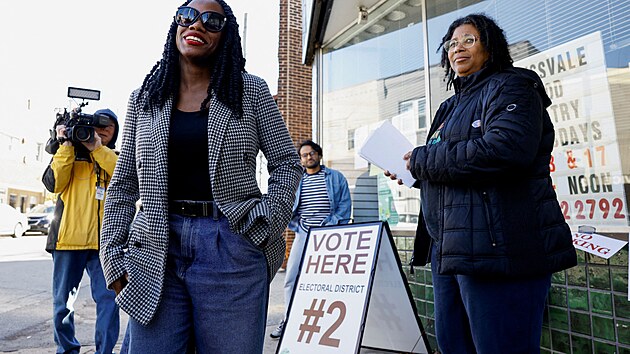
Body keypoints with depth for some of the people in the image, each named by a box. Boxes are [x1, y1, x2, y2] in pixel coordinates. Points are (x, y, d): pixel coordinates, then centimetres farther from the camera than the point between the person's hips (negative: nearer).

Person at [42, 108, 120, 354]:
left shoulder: (115, 157, 15)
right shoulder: (70, 152, 14)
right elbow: (54, 183, -1)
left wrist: (97, 148, -12)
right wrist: (66, 145, -6)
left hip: (104, 240, -1)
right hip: (69, 238, 1)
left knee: (108, 300, -9)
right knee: (63, 302, 10)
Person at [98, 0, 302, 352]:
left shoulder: (251, 91, 4)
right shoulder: (144, 98, 11)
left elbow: (287, 163, 5)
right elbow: (123, 186, 13)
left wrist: (265, 227, -6)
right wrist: (115, 255, 7)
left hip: (232, 249, -2)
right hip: (156, 252, 2)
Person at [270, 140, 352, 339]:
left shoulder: (336, 177, 8)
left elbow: (345, 204, 2)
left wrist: (332, 226, -9)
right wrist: (295, 225, 4)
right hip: (303, 234, 3)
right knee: (291, 277, -2)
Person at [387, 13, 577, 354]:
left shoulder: (510, 87, -2)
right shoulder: (451, 106, 22)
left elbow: (504, 150, -23)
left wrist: (422, 159, -13)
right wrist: (412, 174, 9)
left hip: (497, 248, -8)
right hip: (449, 249, 9)